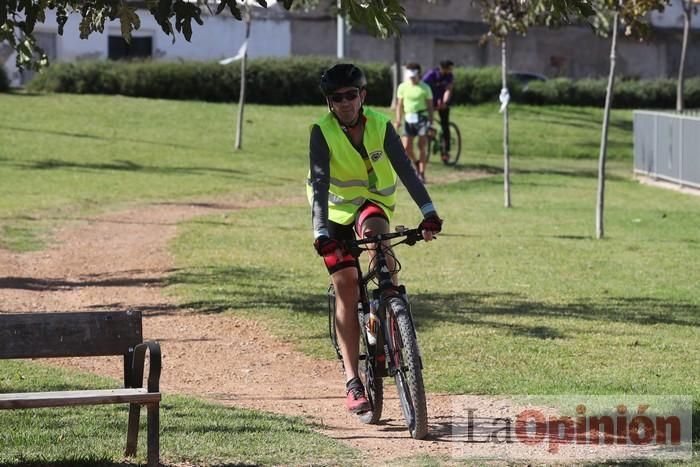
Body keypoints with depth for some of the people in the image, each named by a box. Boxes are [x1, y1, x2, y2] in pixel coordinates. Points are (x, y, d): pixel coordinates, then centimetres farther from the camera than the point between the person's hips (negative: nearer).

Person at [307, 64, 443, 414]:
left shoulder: (380, 126, -16)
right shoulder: (322, 132, -20)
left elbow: (405, 171, -24)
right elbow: (319, 184, -29)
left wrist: (429, 214, -37)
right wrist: (321, 234, -41)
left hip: (373, 204, 1)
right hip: (337, 213, -1)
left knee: (374, 228, -36)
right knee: (346, 287, -11)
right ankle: (353, 382, -11)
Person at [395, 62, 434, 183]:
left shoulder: (425, 88, -1)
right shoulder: (402, 87, 5)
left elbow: (430, 105, 3)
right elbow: (399, 104, 10)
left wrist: (431, 122, -1)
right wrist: (398, 120, 3)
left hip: (422, 118, -2)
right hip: (409, 118, 2)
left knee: (422, 147, -2)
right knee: (406, 147, -6)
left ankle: (421, 174, 4)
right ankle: (416, 163, 24)